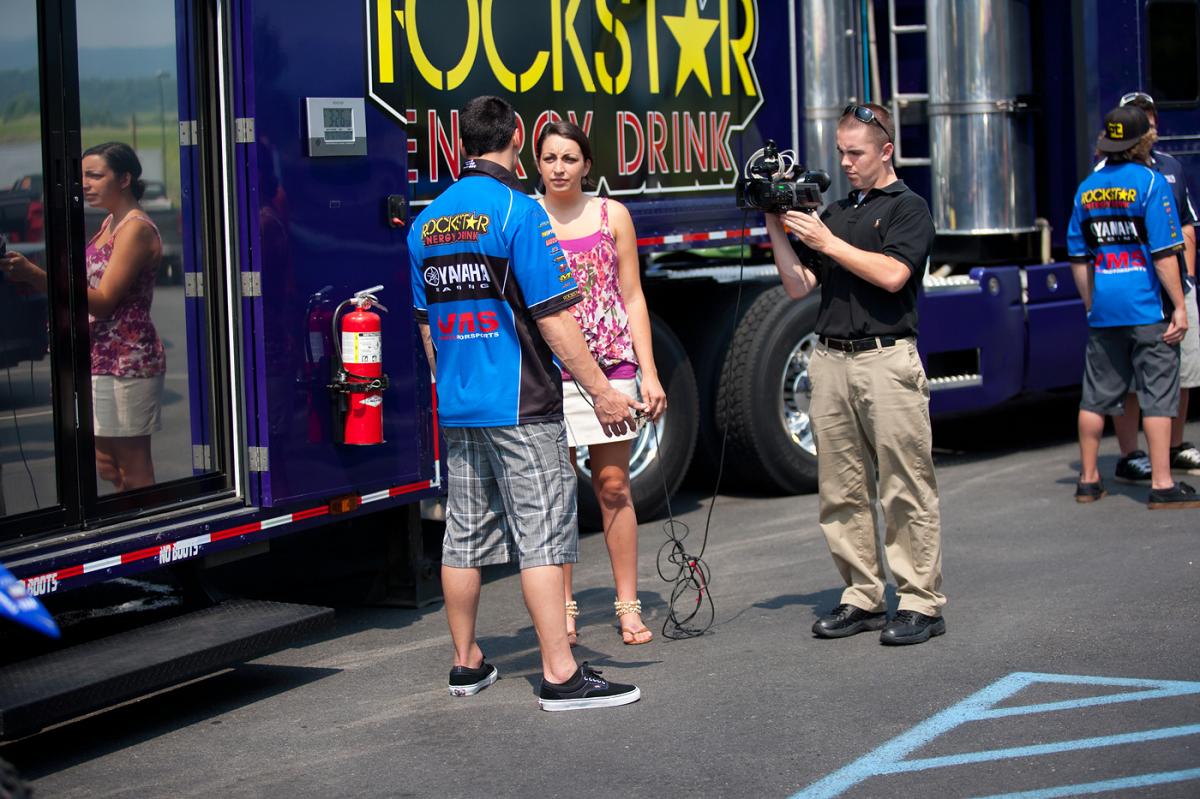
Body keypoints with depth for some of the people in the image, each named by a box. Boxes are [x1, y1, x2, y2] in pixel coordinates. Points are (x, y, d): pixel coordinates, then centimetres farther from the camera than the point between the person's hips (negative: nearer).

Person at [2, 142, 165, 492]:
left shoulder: (135, 228, -14)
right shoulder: (111, 224, 15)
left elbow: (103, 301, -20)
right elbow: (93, 289, 15)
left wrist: (35, 275, -27)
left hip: (126, 361, -10)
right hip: (101, 358, 10)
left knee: (133, 469, -4)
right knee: (107, 465, 12)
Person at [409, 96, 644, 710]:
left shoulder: (427, 222, 10)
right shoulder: (517, 211, -13)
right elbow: (553, 316, -16)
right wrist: (601, 391, -11)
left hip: (455, 406, 7)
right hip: (520, 406, -7)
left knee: (464, 535, 13)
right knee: (542, 534, -6)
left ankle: (466, 663, 21)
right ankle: (560, 675, -7)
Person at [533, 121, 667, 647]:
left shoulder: (611, 215, 8)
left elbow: (632, 298, 7)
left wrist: (649, 373, 2)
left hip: (611, 366, 1)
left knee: (614, 486, 2)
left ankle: (628, 605, 8)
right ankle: (563, 609, 9)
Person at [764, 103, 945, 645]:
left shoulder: (908, 208, 1)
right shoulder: (834, 212, 20)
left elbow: (891, 274, -15)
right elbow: (798, 287, 16)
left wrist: (826, 241, -11)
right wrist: (778, 230, 4)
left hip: (887, 360, -6)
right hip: (831, 360, 6)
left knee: (905, 490, -5)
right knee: (842, 491, 6)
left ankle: (920, 602, -2)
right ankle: (863, 598, 12)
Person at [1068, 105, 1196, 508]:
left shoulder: (1087, 188, 8)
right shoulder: (1150, 182, -9)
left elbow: (1077, 256, 12)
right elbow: (1164, 252, -13)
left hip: (1103, 309, 5)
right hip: (1146, 307, -5)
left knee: (1097, 394, 11)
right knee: (1158, 393, 0)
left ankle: (1088, 479, 18)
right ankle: (1162, 484, -1)